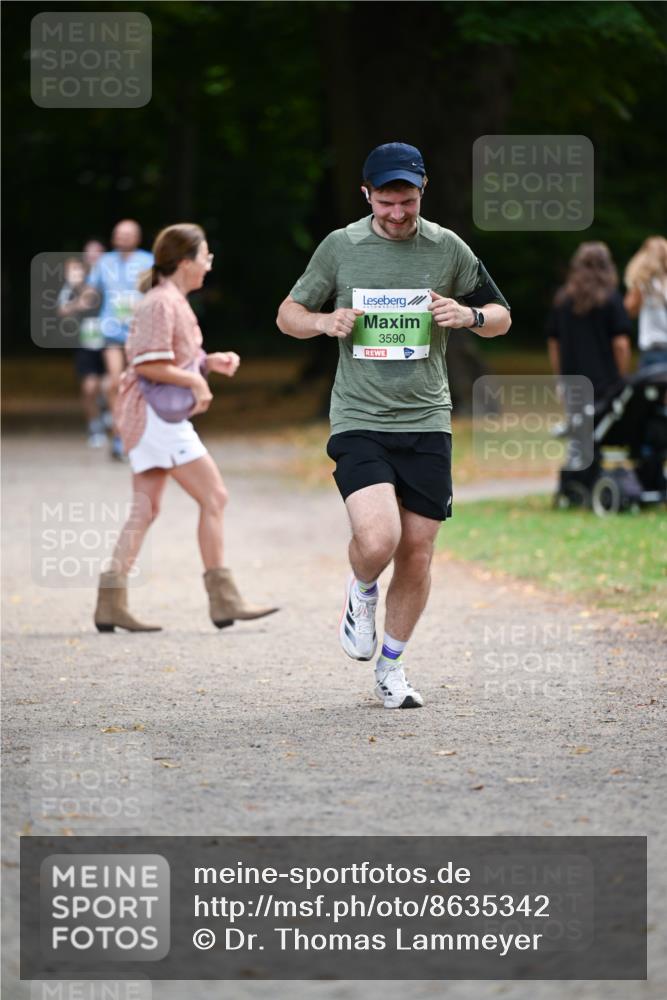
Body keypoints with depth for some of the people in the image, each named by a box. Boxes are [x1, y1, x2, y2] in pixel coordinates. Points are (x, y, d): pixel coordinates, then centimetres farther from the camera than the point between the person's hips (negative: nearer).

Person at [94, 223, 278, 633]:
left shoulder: (172, 302, 18)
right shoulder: (162, 303, -15)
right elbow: (149, 365, -21)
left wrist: (210, 361, 11)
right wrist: (196, 382, -15)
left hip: (157, 416, 11)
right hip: (157, 414, -11)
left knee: (146, 508, 6)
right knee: (214, 496, -6)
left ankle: (112, 602, 1)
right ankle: (223, 599, -4)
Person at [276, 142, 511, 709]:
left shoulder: (448, 248, 4)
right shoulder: (340, 247, 2)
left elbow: (501, 317, 14)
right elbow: (289, 314, 12)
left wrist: (469, 315, -9)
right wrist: (324, 322, -10)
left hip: (427, 422, 2)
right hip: (359, 421, -2)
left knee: (417, 554, 3)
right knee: (378, 540, -21)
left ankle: (391, 667, 23)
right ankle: (362, 592, 14)